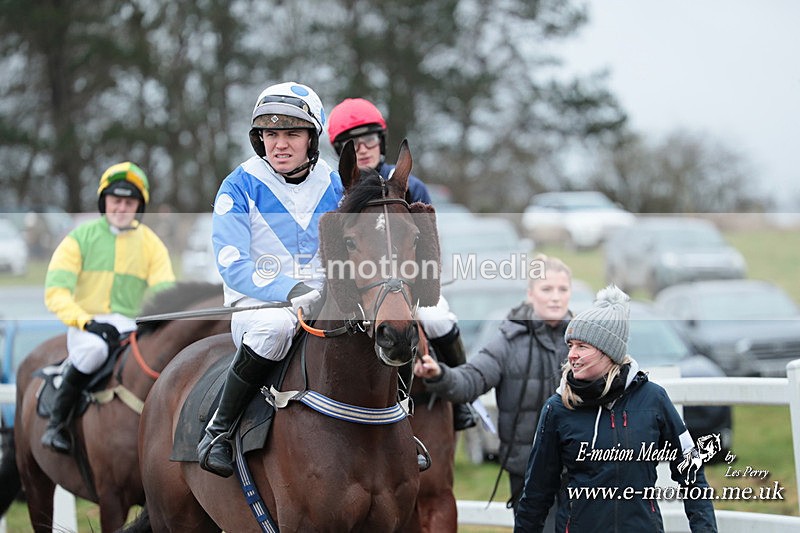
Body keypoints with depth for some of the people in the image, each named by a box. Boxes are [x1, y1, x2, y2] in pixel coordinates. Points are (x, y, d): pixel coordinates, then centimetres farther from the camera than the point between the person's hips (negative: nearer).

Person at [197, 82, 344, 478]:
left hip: (320, 306, 4)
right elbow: (232, 265, -12)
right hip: (255, 305, -4)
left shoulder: (332, 187, 8)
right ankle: (218, 431, -24)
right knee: (276, 325, -40)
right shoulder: (240, 187, -4)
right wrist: (290, 291, -26)